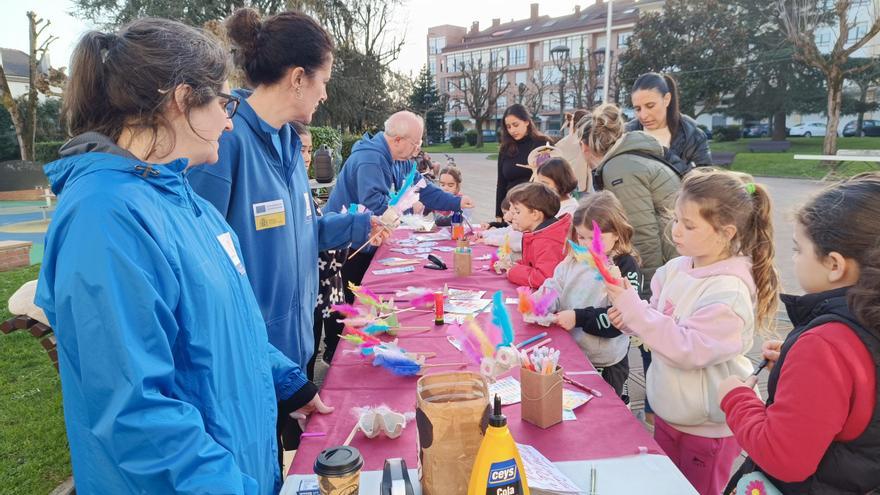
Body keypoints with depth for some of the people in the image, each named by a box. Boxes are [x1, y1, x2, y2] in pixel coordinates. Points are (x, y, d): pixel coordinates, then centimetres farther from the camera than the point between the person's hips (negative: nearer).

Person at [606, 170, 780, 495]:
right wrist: (628, 320, -12)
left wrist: (633, 307, -32)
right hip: (667, 413, 7)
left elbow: (689, 350, -29)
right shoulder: (677, 268, -5)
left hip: (707, 428, -7)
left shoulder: (729, 291, -25)